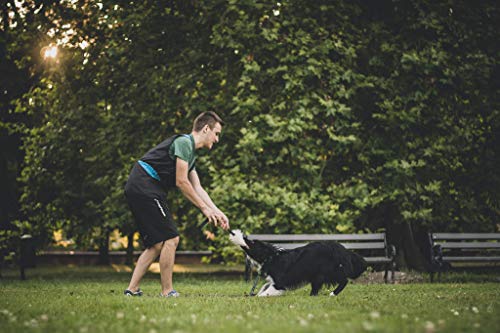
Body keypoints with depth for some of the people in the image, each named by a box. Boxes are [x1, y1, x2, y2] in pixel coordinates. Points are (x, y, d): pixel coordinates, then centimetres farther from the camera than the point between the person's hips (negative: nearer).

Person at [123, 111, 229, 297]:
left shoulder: (191, 151, 23)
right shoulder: (184, 142, -9)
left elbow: (197, 188, 22)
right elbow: (181, 182, -13)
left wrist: (217, 212, 15)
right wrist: (205, 208, -7)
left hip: (136, 191, 10)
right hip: (145, 188, -10)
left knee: (157, 244, 12)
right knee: (171, 239, -7)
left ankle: (132, 289, 10)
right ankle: (167, 292, -3)